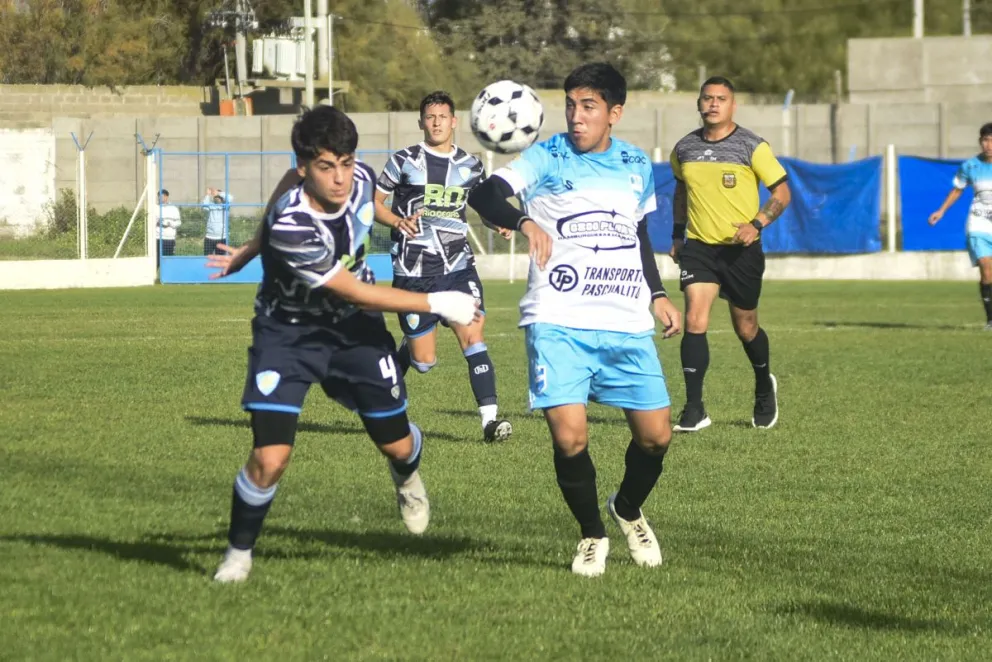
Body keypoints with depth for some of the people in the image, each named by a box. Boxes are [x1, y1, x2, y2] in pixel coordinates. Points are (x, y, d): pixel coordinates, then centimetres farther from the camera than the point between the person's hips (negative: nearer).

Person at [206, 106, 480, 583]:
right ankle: (238, 552, 10)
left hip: (355, 329, 5)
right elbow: (353, 292, -23)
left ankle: (407, 477, 49)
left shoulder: (361, 181, -17)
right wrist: (436, 303, -19)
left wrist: (251, 250, 15)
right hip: (289, 333, -5)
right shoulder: (291, 228, -35)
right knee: (270, 458, -17)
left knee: (397, 446, 10)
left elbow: (288, 192, 7)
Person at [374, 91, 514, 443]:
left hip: (457, 265, 2)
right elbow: (374, 201, 4)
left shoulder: (470, 166, 9)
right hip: (413, 271, -2)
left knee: (473, 336, -17)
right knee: (424, 360, 1)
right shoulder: (404, 161, 0)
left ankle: (490, 417, -21)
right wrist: (398, 221, -16)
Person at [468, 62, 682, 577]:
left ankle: (628, 509, 33)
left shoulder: (636, 166, 12)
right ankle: (592, 536, 9)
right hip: (558, 323, -4)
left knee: (655, 435, 1)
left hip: (627, 324, 4)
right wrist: (524, 221, -37)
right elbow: (484, 194, -18)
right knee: (569, 437, -16)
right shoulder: (546, 159, -3)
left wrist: (657, 295, 20)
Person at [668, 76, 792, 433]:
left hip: (741, 249, -2)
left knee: (745, 327, 10)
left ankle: (764, 389, 40)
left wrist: (757, 224, -19)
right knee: (695, 320, -15)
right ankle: (694, 409, -14)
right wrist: (678, 233, 17)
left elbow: (781, 192, -4)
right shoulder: (684, 149, 5)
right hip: (698, 246, 2)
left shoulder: (752, 147, -7)